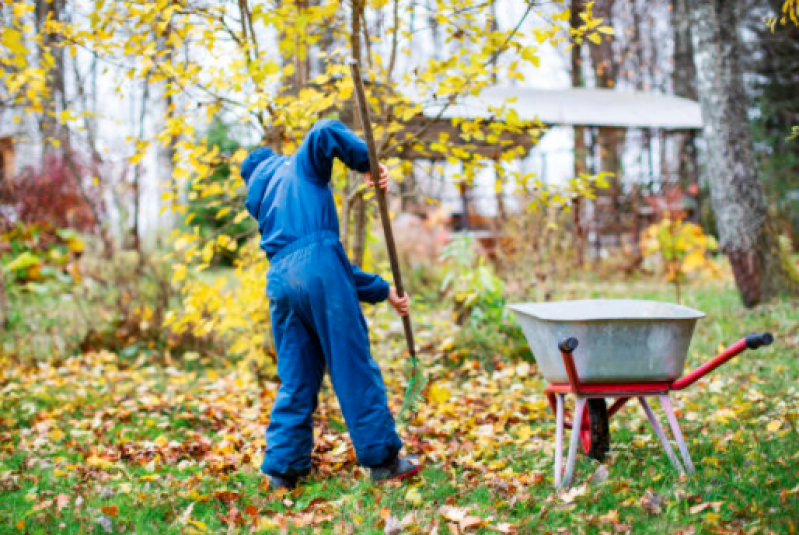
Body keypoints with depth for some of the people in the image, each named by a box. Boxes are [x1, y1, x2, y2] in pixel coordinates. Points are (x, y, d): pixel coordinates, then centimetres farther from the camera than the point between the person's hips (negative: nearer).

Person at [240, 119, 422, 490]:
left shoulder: (262, 206, 33)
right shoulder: (300, 165, 20)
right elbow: (325, 133, -7)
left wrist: (382, 291, 29)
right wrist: (366, 163, 4)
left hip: (279, 282, 6)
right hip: (318, 267, -6)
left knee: (296, 380, 12)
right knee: (354, 368, -1)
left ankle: (282, 468, 11)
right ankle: (382, 459, 5)